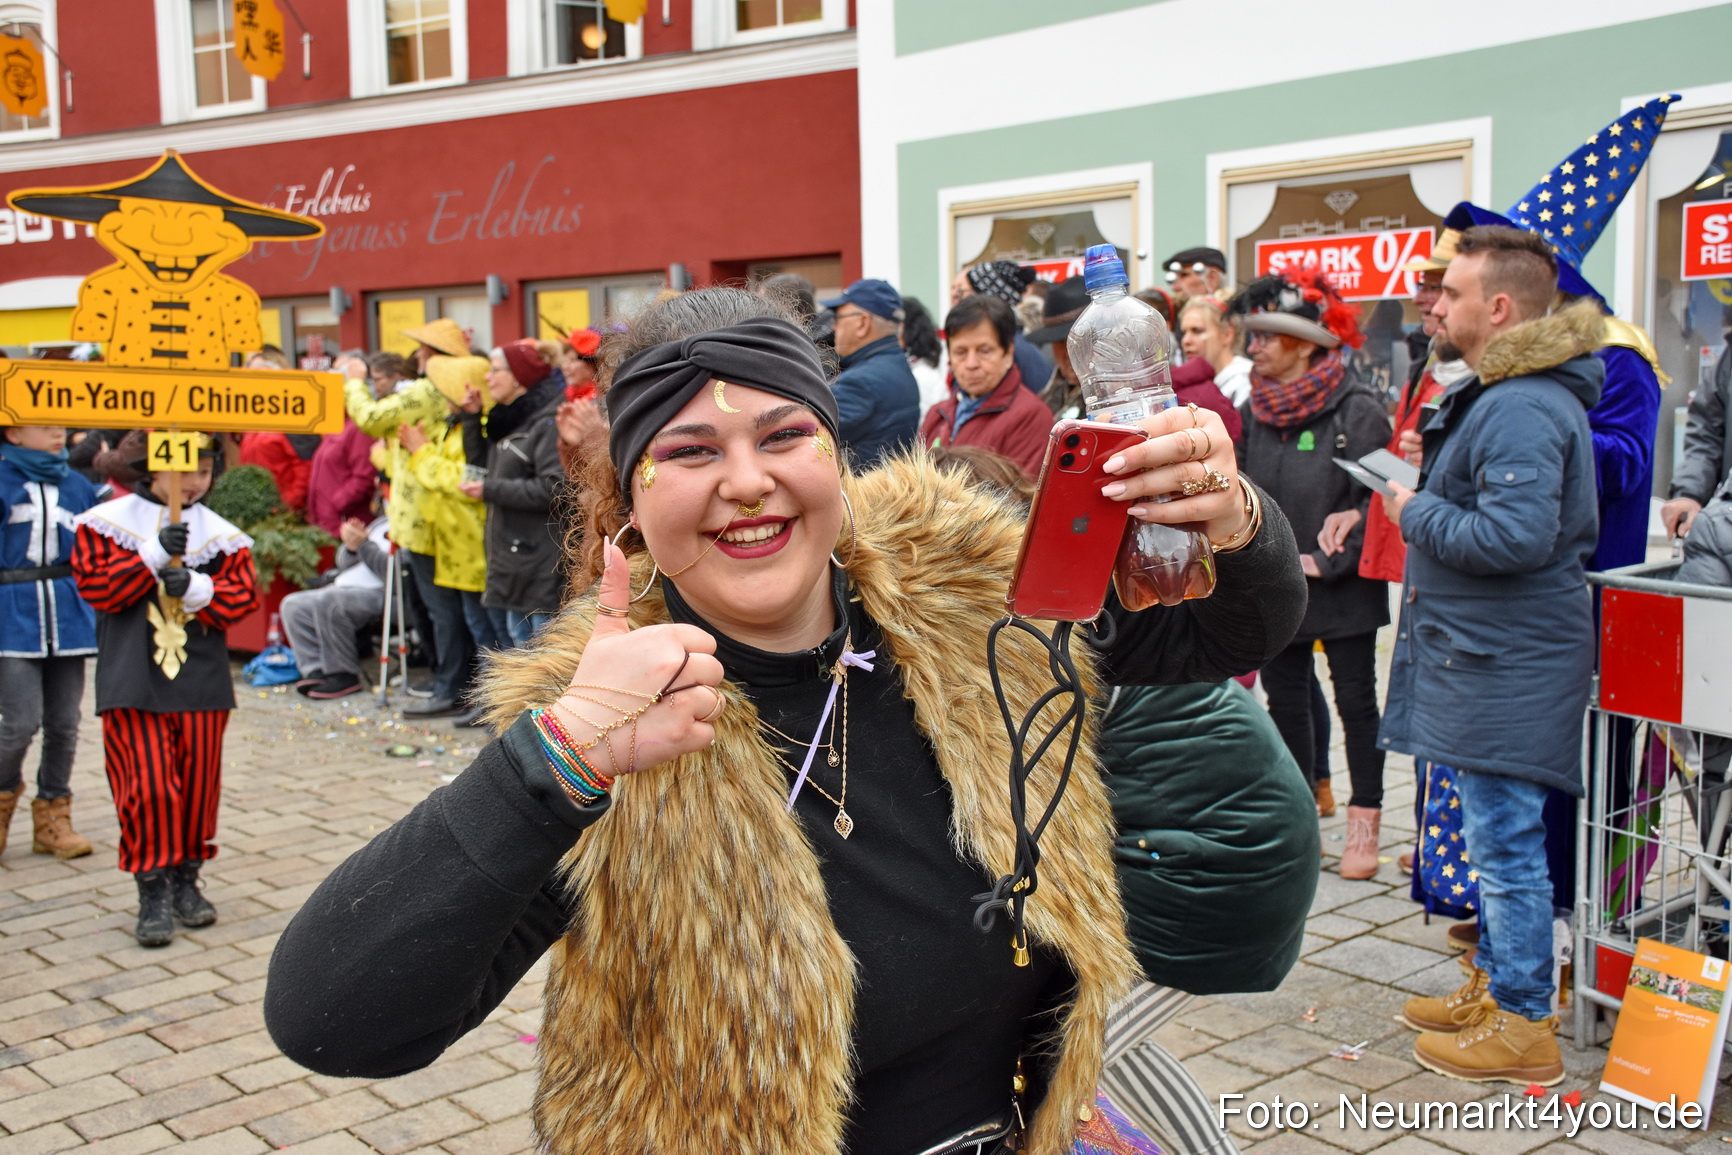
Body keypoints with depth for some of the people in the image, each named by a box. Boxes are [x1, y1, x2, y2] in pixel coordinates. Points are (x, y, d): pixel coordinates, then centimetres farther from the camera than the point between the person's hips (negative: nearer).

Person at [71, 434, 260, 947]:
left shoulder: (220, 533, 6)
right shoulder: (107, 523, 2)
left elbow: (245, 593, 0)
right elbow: (95, 585, -8)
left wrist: (198, 588, -18)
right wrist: (154, 555, -18)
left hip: (201, 682, 3)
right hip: (133, 683, -2)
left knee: (198, 784, 8)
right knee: (146, 786, -6)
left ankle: (186, 879, 23)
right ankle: (153, 892, 4)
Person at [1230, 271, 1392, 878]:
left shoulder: (1359, 410, -13)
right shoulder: (1256, 408, 6)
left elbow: (1373, 500, -15)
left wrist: (1326, 562, -16)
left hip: (1343, 588, -6)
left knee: (1355, 701, 5)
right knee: (1284, 699, 12)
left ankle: (1365, 825, 15)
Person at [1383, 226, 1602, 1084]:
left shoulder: (1522, 410, -20)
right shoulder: (1504, 395, 15)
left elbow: (1515, 536, -29)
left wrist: (1417, 512, -16)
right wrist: (1430, 504, 10)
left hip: (1506, 666, -11)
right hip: (1486, 658, 11)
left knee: (1504, 843, -1)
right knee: (1497, 838, 20)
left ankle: (1523, 1024, 11)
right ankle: (1495, 985, 33)